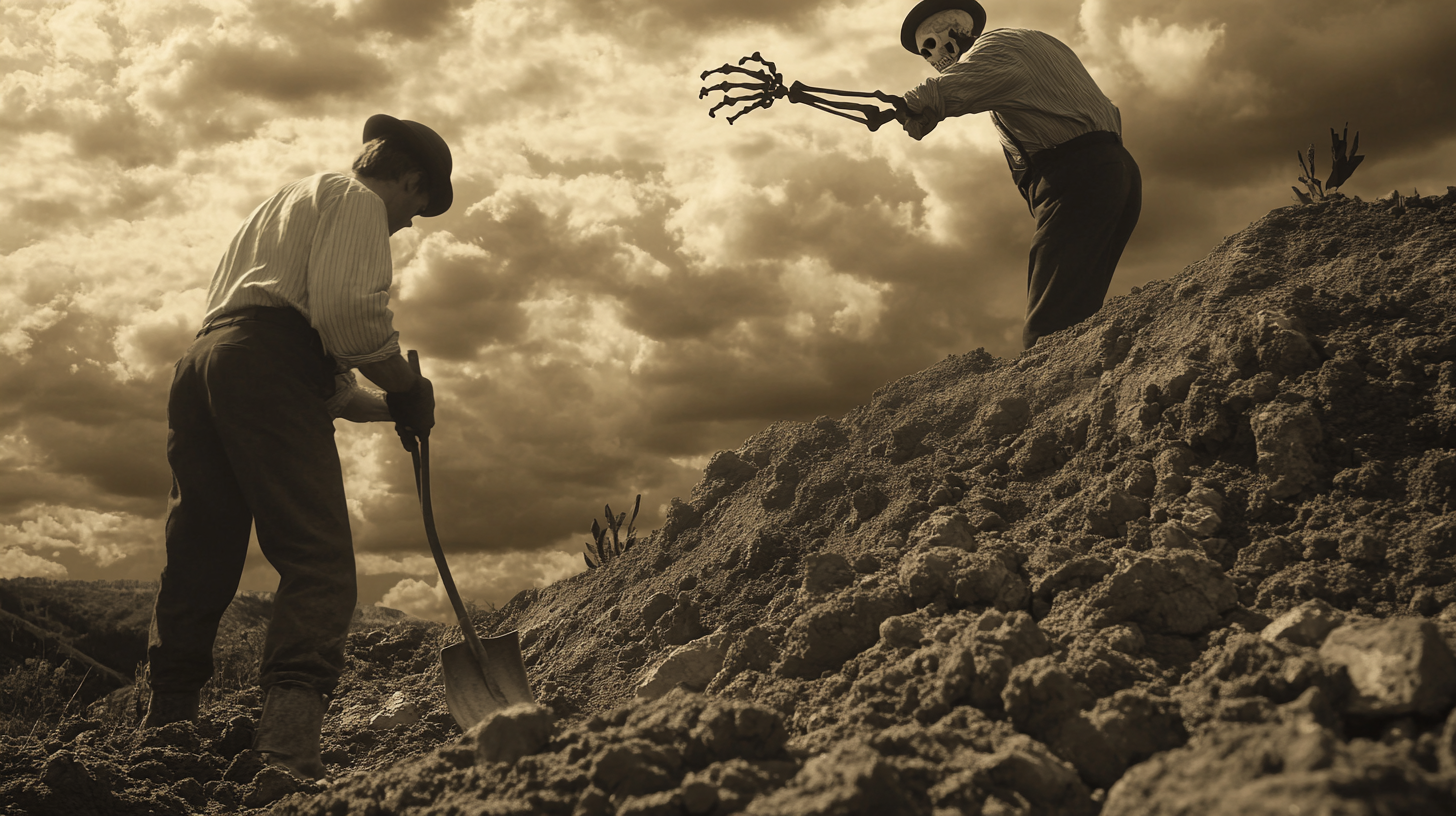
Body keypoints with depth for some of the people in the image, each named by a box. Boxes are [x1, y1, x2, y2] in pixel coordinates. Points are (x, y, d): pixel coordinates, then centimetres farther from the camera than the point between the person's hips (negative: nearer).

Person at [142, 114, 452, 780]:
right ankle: (287, 745, -30)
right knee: (318, 562, -16)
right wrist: (407, 387, 1)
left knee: (197, 568, 8)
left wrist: (383, 407, 31)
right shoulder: (356, 198, 9)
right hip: (269, 365, -9)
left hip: (200, 364, 9)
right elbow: (346, 308, -11)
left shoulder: (287, 203, 38)